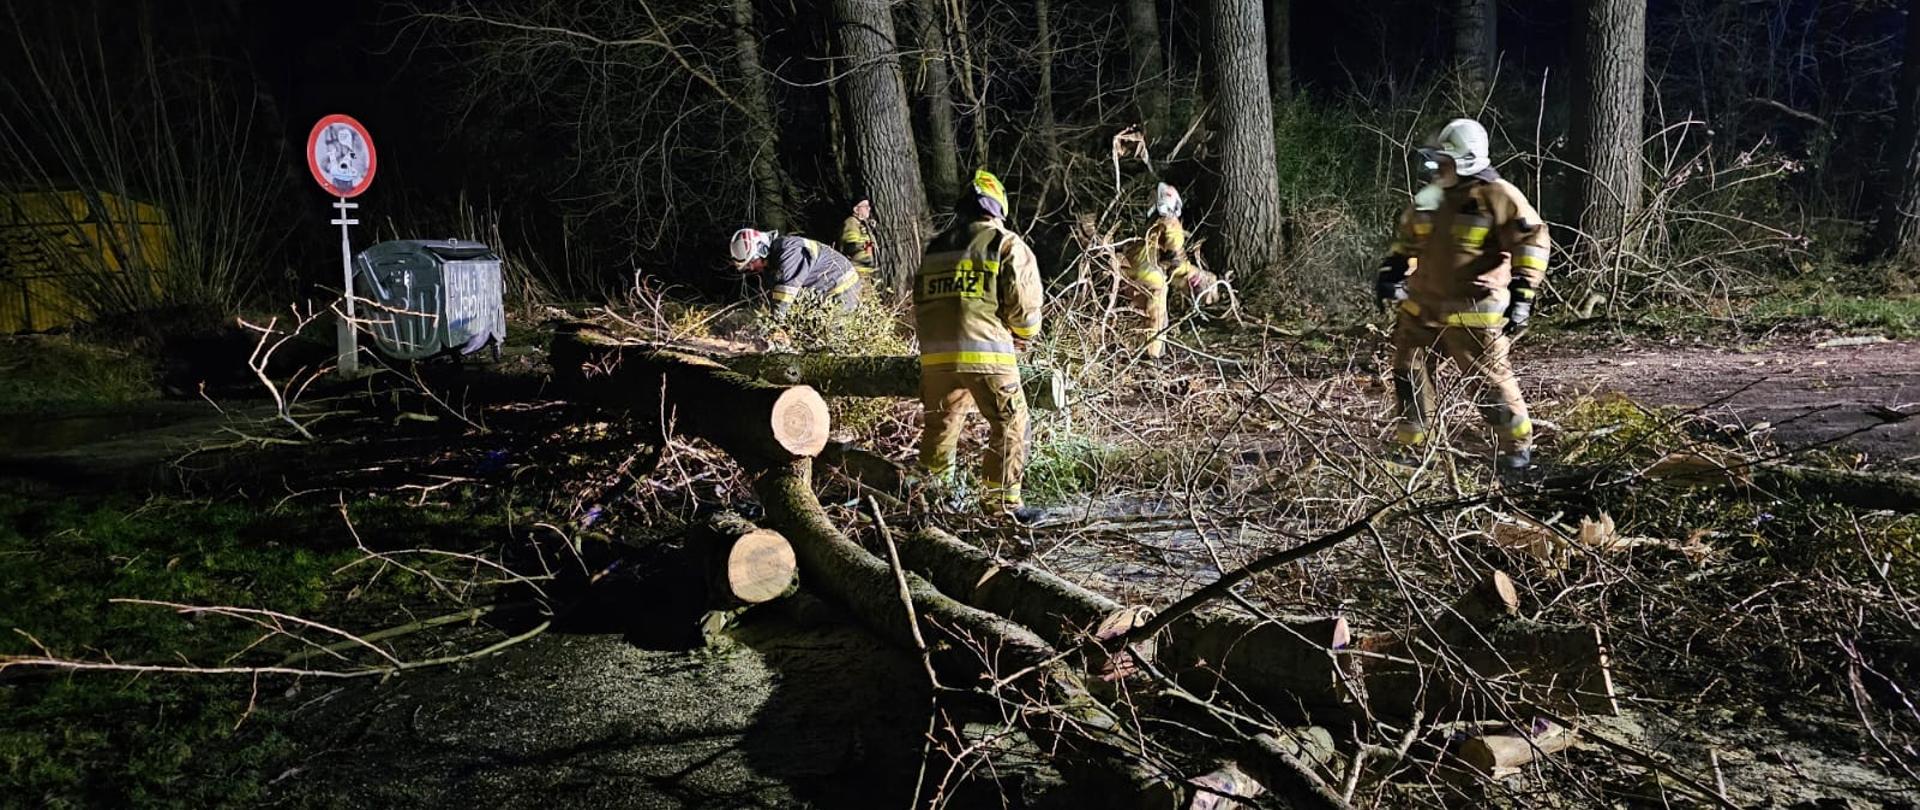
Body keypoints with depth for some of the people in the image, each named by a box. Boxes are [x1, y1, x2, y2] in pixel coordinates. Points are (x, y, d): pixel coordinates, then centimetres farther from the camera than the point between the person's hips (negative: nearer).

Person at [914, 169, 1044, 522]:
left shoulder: (934, 248, 18)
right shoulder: (1007, 245, 2)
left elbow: (919, 305, 19)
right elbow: (1025, 305, -3)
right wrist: (1021, 340, 15)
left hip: (935, 355, 5)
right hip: (986, 353, -5)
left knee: (940, 424, 20)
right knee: (1009, 426, 6)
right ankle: (1002, 501, 4)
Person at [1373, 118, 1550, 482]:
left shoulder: (1498, 196, -12)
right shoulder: (1430, 198, 9)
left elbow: (1532, 241, -12)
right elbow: (1408, 239, 24)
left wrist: (1522, 293, -17)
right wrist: (1391, 270, 12)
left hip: (1472, 314, -7)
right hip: (1422, 306, 7)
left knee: (1489, 381, -2)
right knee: (1409, 372, 10)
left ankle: (1518, 449, 14)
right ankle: (1409, 445, 24)